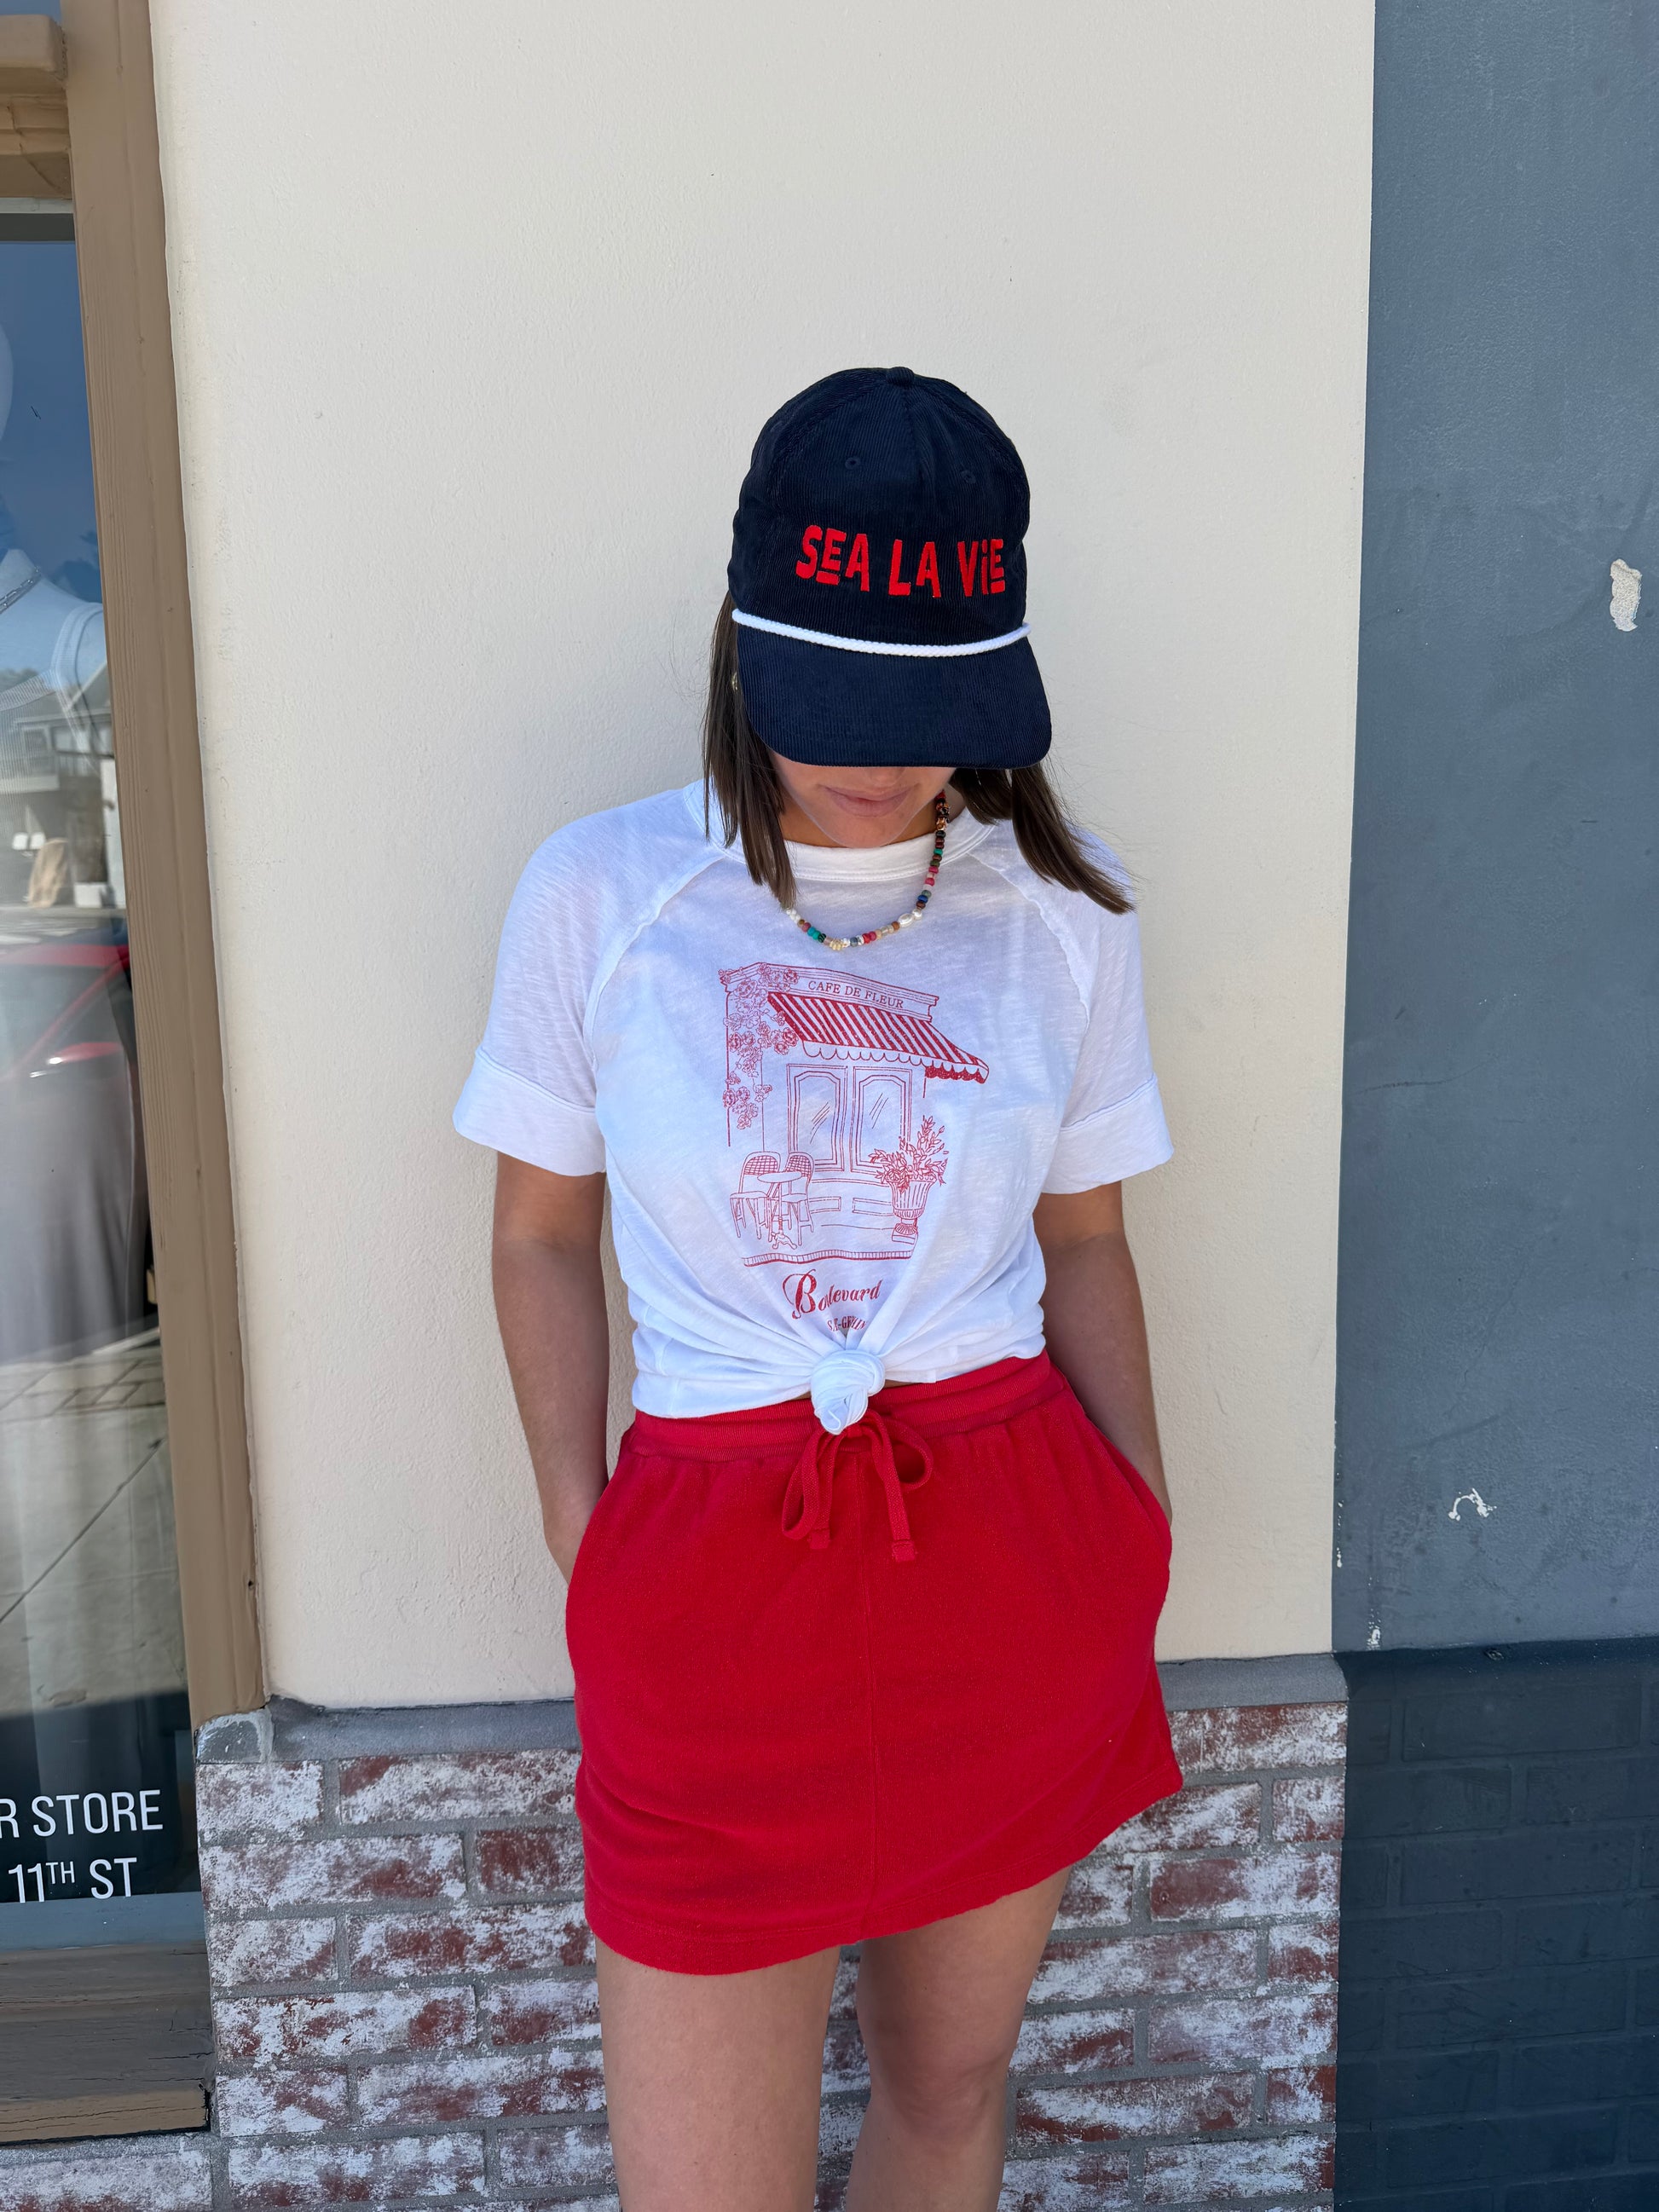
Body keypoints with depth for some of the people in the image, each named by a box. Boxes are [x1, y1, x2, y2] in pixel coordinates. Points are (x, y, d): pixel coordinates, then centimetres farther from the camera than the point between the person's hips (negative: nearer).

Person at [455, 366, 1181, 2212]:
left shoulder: (1064, 910, 1)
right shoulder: (597, 892, -3)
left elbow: (1083, 1244, 8)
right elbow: (542, 1237, 4)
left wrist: (1141, 1553, 6)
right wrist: (583, 1560, 0)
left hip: (1017, 1557, 2)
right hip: (713, 1569, -1)